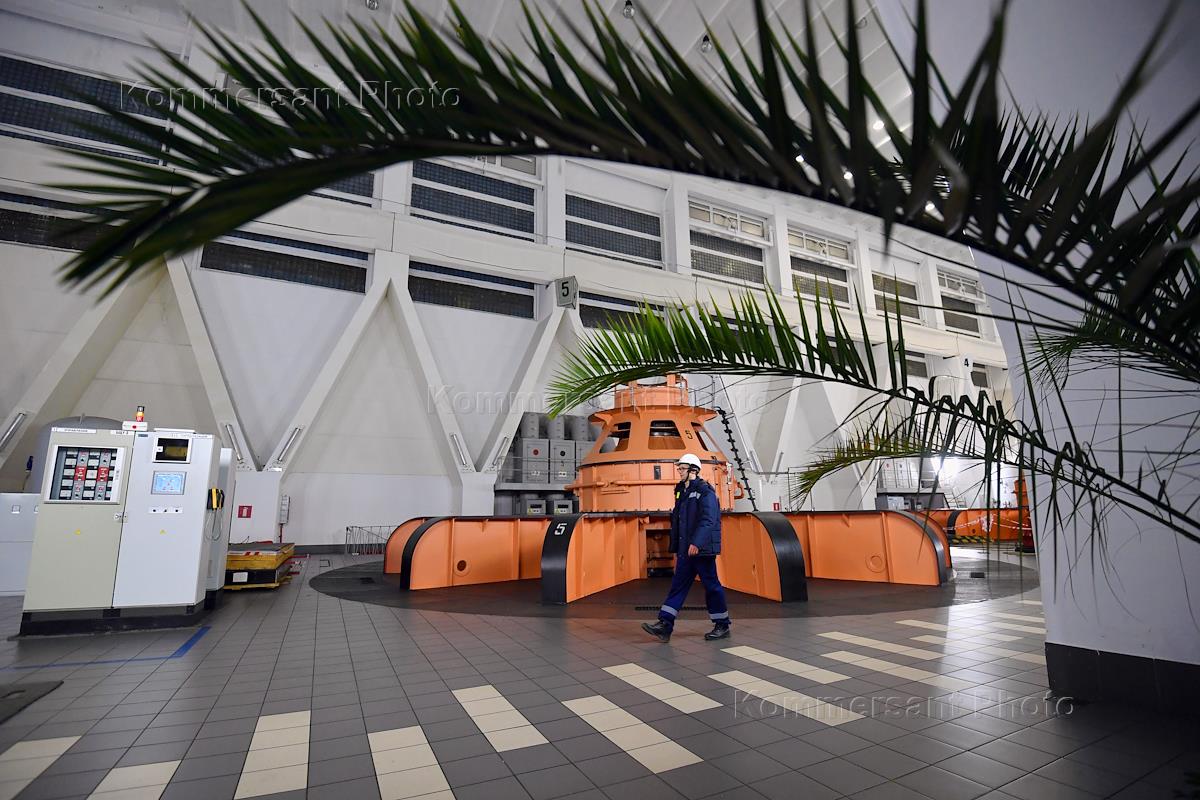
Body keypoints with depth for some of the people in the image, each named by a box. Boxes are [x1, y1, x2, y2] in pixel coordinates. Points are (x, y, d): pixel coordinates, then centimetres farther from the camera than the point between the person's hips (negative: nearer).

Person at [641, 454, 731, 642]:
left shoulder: (705, 491, -11)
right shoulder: (681, 491, 15)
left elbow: (708, 520, -23)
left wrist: (696, 542, -31)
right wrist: (675, 549, 20)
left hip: (702, 549, -8)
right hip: (686, 550, 8)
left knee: (711, 585, 3)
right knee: (678, 585, 4)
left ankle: (722, 626, 19)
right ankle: (664, 625, 3)